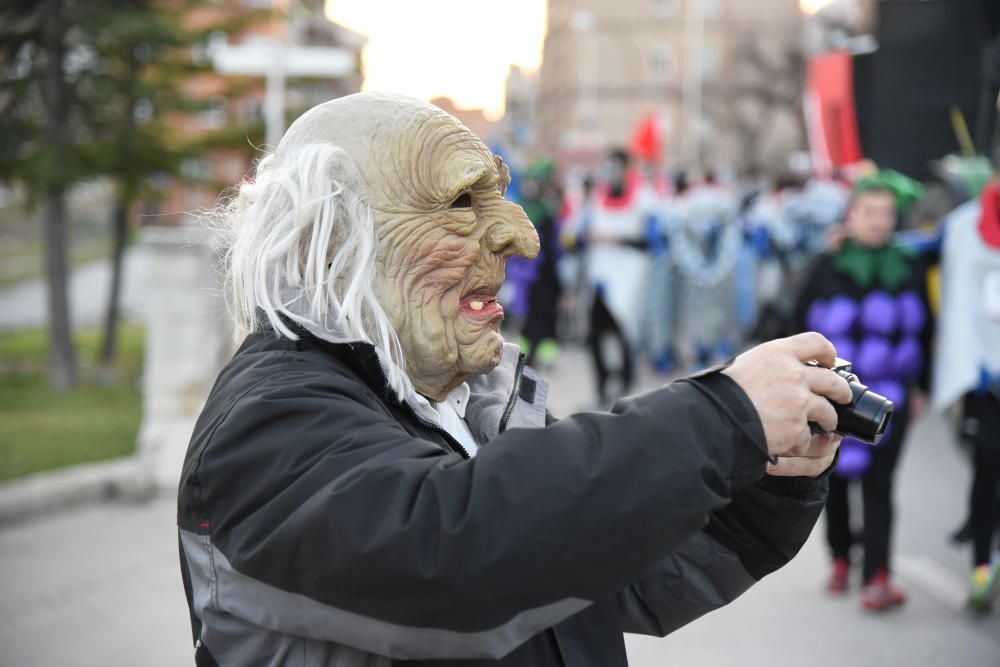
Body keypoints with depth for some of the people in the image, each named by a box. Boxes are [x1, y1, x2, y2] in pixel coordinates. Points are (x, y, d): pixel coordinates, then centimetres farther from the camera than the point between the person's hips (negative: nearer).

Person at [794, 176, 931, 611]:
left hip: (888, 395, -1)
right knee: (835, 481, 11)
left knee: (877, 485, -7)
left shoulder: (910, 269, 4)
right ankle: (840, 559, 27)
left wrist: (919, 387, 9)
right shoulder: (827, 268, 0)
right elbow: (802, 326, 3)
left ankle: (878, 577, -10)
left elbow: (921, 330, 10)